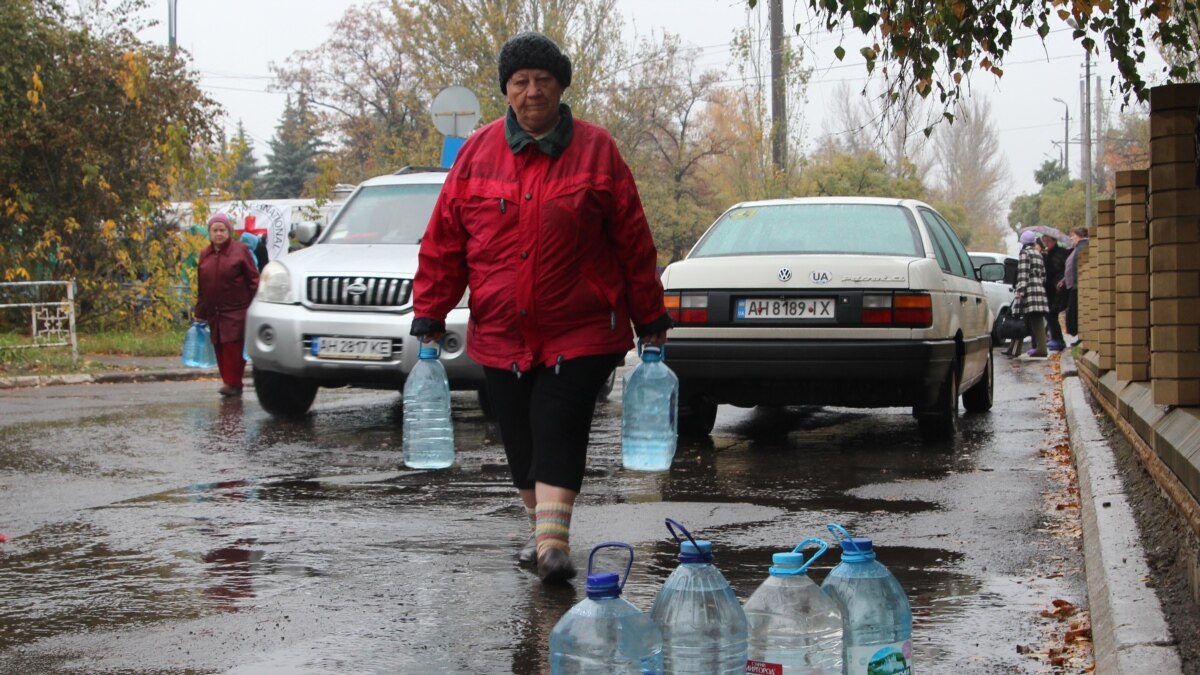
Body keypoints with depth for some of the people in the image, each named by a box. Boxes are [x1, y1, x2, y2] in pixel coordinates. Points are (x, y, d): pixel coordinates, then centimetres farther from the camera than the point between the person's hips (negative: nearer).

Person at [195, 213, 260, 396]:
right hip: (214, 312, 5)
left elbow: (253, 278, -3)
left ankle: (233, 383, -9)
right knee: (220, 348, 4)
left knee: (233, 346, -12)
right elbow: (201, 286, 17)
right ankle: (229, 383, 10)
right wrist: (199, 312, 16)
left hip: (236, 310, -5)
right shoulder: (205, 255, 13)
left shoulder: (240, 250, -1)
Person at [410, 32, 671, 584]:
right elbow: (444, 240, 7)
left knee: (559, 430, -13)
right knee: (520, 441, 11)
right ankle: (542, 528, 30)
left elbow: (633, 241, 2)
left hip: (579, 333, -3)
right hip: (500, 335, 3)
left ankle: (554, 544, -14)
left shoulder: (595, 150, -1)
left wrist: (650, 320, 2)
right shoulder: (479, 151, 5)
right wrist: (429, 315, 4)